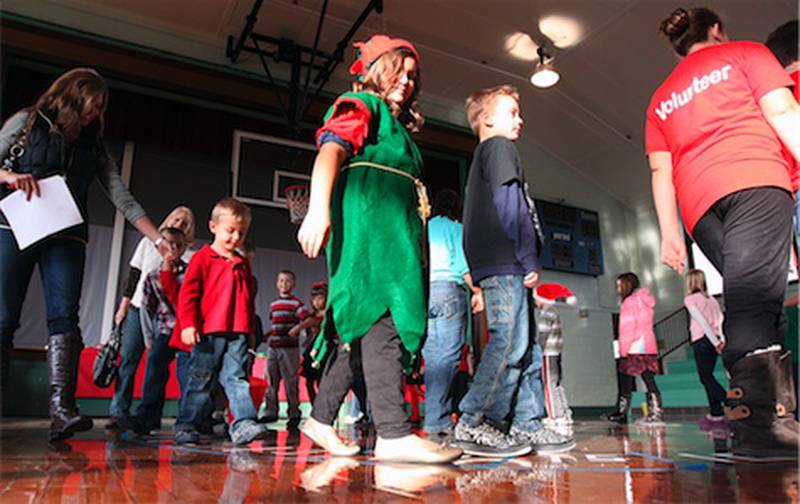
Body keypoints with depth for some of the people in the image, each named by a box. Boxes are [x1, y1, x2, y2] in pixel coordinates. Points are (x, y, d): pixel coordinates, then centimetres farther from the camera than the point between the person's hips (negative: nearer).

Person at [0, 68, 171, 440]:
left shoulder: (93, 145, 18)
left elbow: (122, 197, 11)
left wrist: (157, 239, 1)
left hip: (66, 238, 2)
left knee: (64, 317, -12)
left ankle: (61, 409, -20)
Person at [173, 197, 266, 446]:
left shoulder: (242, 264, 18)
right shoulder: (202, 258, 1)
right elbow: (188, 293, -4)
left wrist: (250, 330, 21)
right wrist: (188, 324, -14)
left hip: (237, 333, 4)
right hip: (208, 332, -4)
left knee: (236, 378, -1)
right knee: (201, 380, 4)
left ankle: (244, 424, -5)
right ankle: (186, 425, 15)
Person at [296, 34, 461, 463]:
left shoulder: (397, 127, 34)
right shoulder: (361, 106, 9)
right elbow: (330, 152, -9)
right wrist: (318, 210, -24)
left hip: (394, 229, 9)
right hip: (368, 219, -9)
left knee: (369, 323, 4)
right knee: (382, 316, -20)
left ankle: (321, 419, 13)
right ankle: (394, 434, -26)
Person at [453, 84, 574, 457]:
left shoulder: (482, 157, 31)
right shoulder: (499, 147, 1)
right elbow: (510, 204, -12)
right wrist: (530, 258, -12)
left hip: (505, 267, 10)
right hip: (505, 263, -10)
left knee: (527, 346, 8)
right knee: (510, 341, -14)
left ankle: (527, 426, 10)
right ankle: (473, 425, -11)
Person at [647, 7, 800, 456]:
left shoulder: (661, 99, 29)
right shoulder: (745, 53, 19)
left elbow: (661, 170, 19)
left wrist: (670, 233, 14)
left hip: (700, 203, 5)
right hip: (755, 181, -5)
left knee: (751, 301, 10)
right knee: (755, 293, -20)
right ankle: (759, 417, -32)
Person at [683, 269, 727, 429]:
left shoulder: (690, 299, -5)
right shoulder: (710, 298, 15)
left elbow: (702, 321, -13)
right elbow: (720, 317, 6)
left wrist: (715, 342, -12)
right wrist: (721, 338, 0)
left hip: (702, 340, -7)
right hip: (713, 340, 7)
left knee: (706, 378, -2)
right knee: (708, 377, 14)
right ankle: (715, 413, 16)